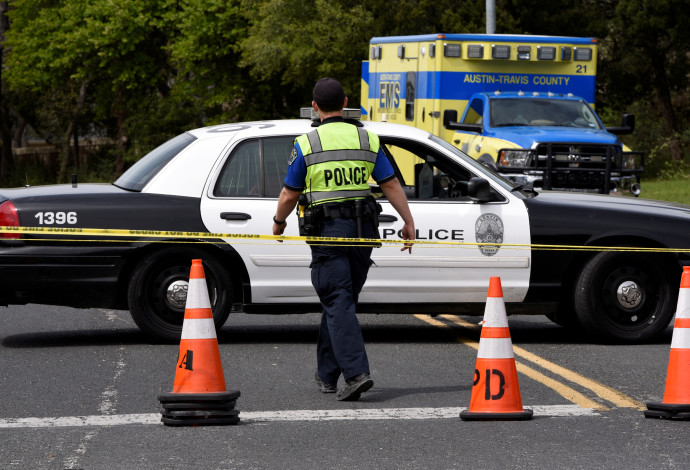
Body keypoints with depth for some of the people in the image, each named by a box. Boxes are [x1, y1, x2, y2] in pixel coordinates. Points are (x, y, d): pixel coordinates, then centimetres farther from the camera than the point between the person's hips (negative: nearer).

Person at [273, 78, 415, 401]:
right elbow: (391, 185, 3)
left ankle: (356, 372, -21)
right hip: (363, 229, 4)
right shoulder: (367, 140, 6)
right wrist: (408, 222, 9)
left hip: (327, 230, -4)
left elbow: (289, 195, -1)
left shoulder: (306, 144, -4)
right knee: (342, 301, 14)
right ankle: (327, 375, 22)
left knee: (338, 304, -6)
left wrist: (279, 222, 17)